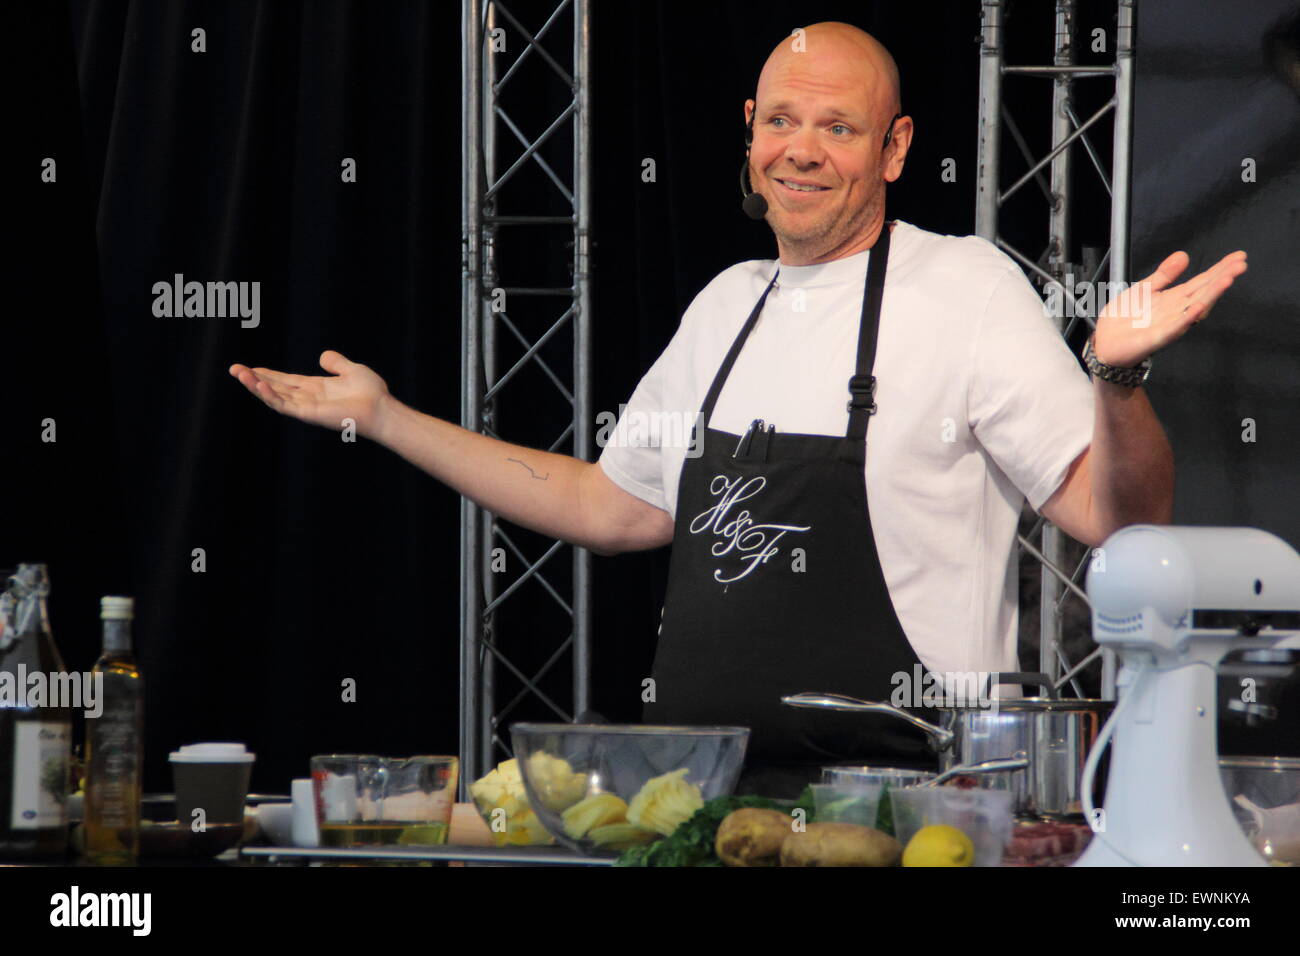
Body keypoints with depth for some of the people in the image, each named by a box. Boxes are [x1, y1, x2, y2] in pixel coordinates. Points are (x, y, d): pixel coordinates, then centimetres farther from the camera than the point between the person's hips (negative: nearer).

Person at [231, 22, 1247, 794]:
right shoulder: (727, 306, 16)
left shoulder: (969, 288, -3)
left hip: (894, 807, -6)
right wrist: (386, 419, 29)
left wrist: (1115, 379, -29)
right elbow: (613, 507, 27)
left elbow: (1121, 518, -8)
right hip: (703, 799, 6)